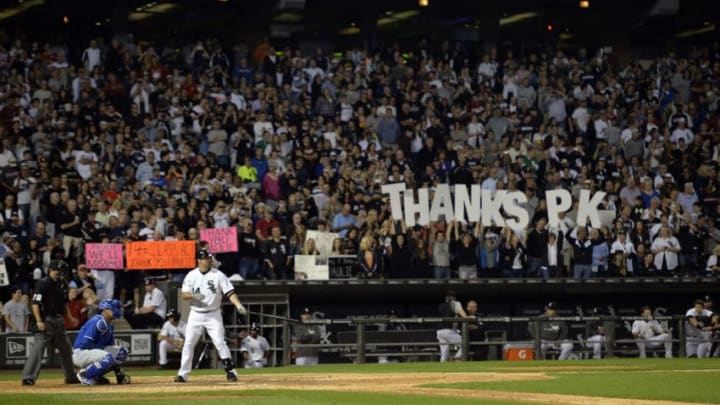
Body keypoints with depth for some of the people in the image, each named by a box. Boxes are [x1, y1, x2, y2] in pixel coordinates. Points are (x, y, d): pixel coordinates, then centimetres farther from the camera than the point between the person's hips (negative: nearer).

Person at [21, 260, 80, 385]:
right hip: (46, 320, -8)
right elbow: (35, 303, -15)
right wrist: (39, 321, -23)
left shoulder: (63, 284, 13)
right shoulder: (43, 283, -11)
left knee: (65, 348, 15)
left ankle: (70, 376, 28)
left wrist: (70, 317, 17)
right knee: (38, 347, -15)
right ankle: (28, 377, -19)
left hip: (59, 320, 8)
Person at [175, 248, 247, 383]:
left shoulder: (218, 275, -6)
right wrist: (194, 296, -24)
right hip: (195, 315, 2)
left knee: (220, 343, -9)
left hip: (213, 315, -2)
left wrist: (238, 305, -28)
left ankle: (231, 371, -1)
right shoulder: (191, 275, 1)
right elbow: (184, 295, -1)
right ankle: (183, 374, 8)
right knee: (188, 344, 2)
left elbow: (229, 292, -12)